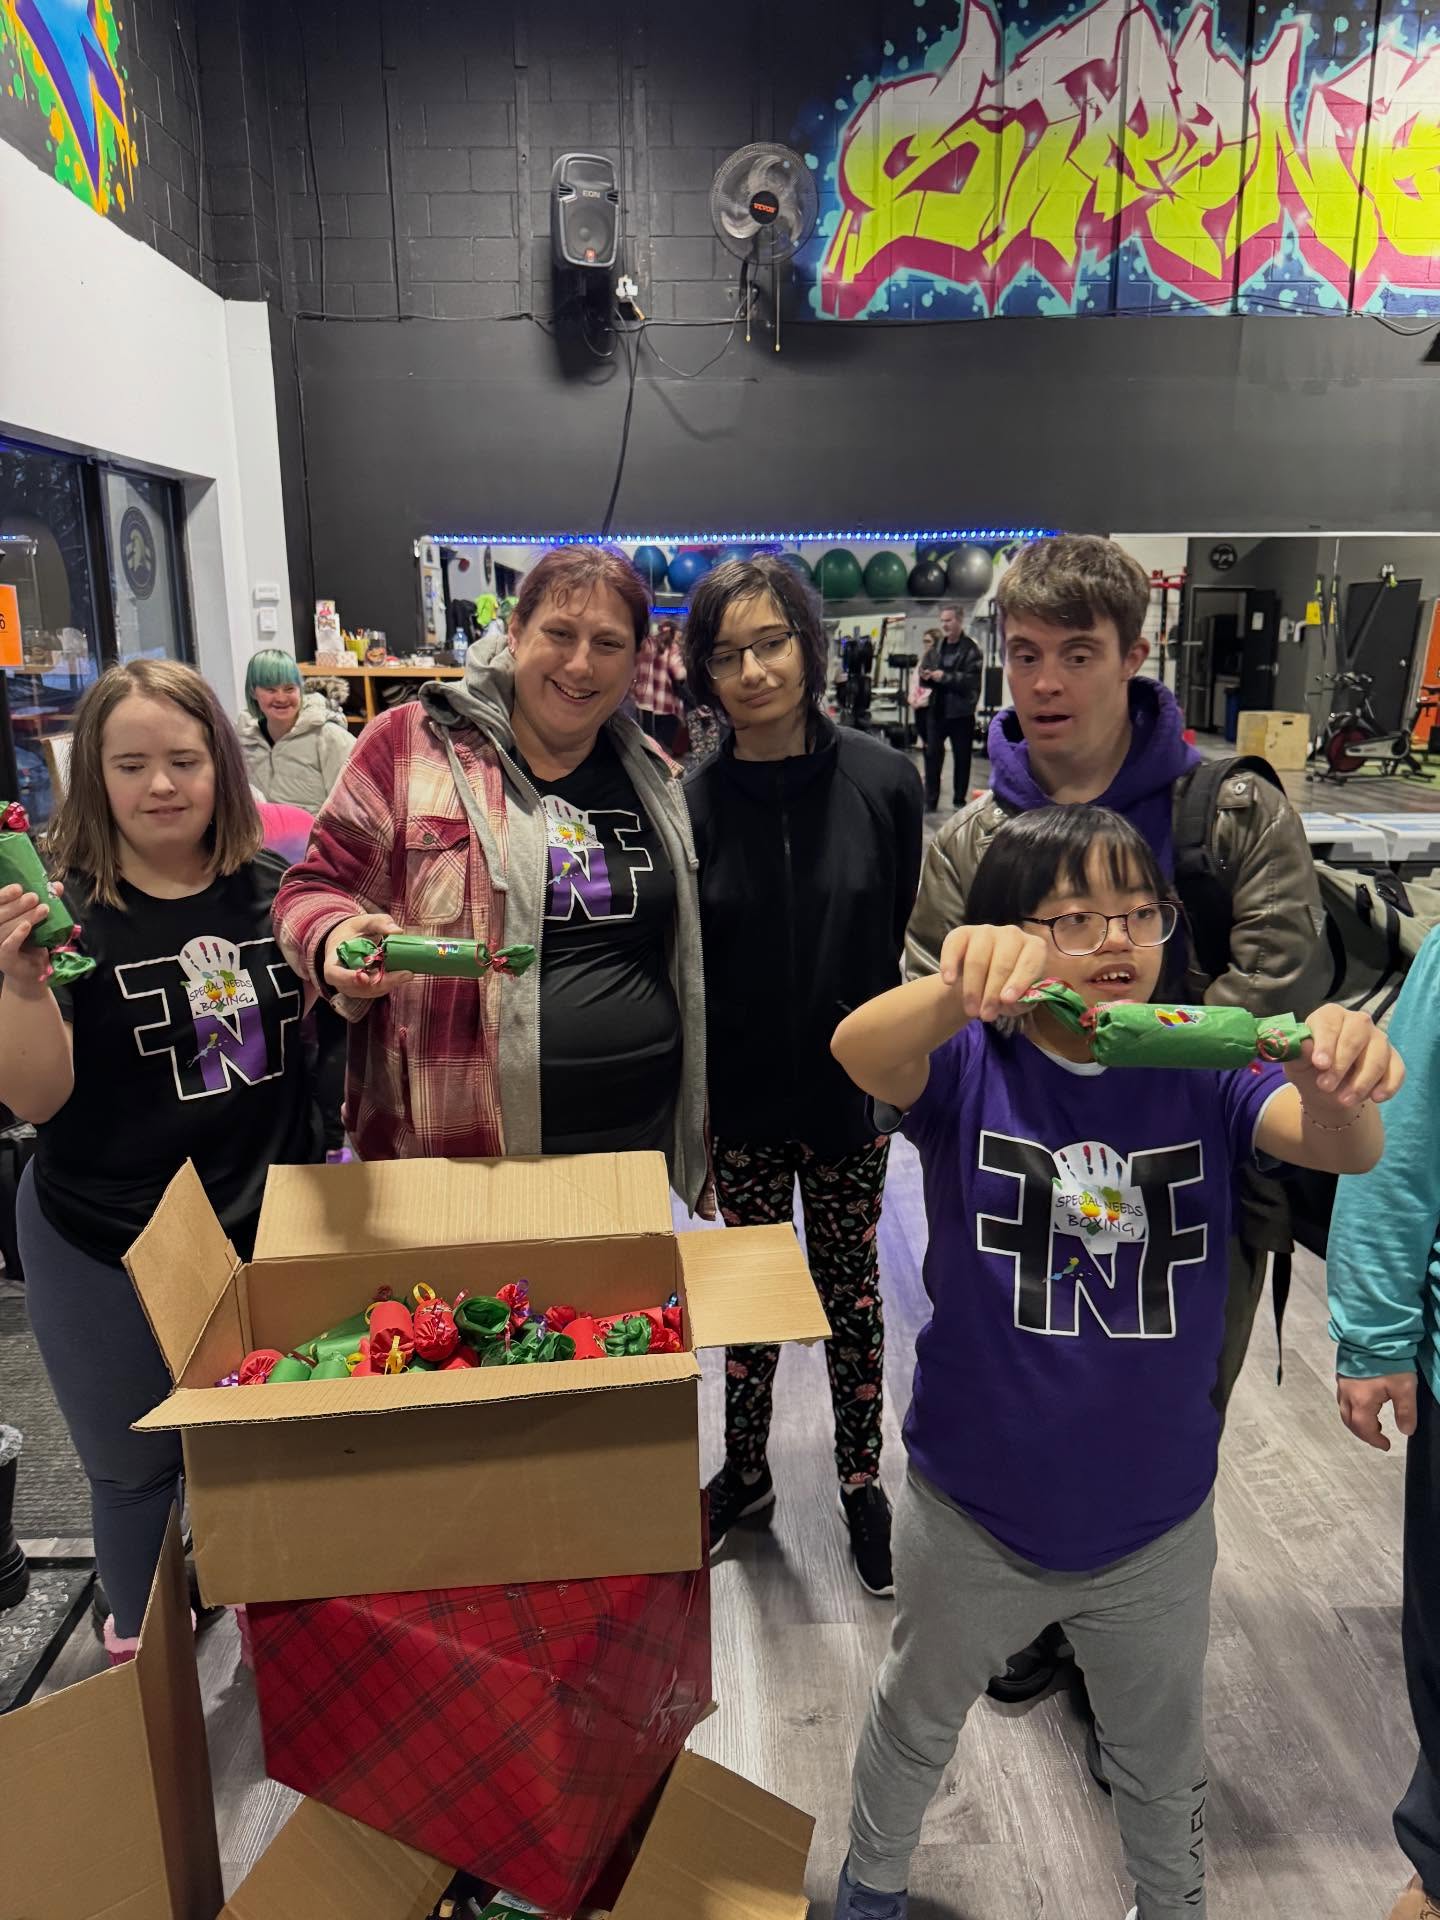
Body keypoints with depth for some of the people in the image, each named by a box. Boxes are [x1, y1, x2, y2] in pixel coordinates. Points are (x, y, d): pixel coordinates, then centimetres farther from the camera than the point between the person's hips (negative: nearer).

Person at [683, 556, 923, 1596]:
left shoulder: (883, 780, -9)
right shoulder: (693, 803, -8)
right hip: (741, 1105, 1)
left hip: (850, 1093, 0)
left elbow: (904, 937, -2)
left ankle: (863, 1481, 35)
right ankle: (746, 1472, 37)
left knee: (851, 1291, 15)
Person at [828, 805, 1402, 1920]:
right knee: (916, 1719, 26)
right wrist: (956, 987, -59)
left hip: (1156, 1523, 1)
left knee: (1164, 1758, 27)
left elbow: (1341, 1147, -28)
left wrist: (1341, 1085, -52)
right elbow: (858, 1051, -37)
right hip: (971, 1515, -1)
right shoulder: (972, 1068, -17)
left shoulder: (1199, 1075, -12)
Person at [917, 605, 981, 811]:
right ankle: (930, 800, 8)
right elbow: (925, 675, 13)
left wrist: (944, 677, -22)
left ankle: (960, 800, 19)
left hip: (961, 712, -4)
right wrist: (925, 676, -9)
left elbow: (971, 680, -18)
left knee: (962, 757, 7)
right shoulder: (935, 647, 8)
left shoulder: (970, 649, -9)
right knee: (932, 755, 2)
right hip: (937, 710, 4)